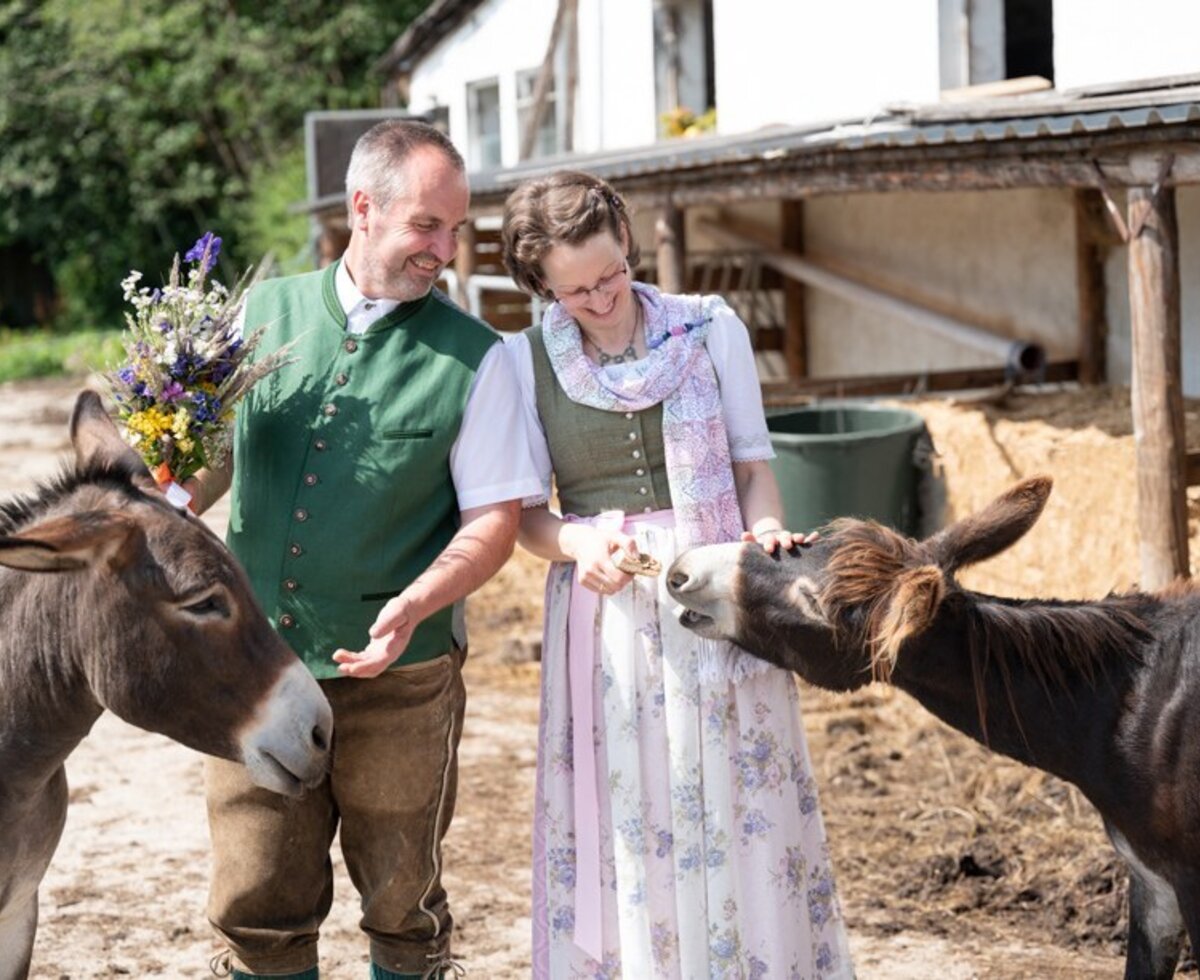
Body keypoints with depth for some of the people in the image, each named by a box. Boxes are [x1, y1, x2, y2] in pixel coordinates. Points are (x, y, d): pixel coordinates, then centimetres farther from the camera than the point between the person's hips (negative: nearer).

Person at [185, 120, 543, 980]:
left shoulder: (473, 357, -5)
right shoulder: (261, 315, 4)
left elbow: (495, 520, -6)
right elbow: (212, 458, 13)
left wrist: (414, 605, -22)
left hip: (396, 676, -2)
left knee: (402, 909, 12)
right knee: (259, 909, 7)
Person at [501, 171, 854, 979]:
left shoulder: (711, 330, 2)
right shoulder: (526, 361, 0)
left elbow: (752, 463, 7)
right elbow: (524, 513, 1)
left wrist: (765, 528, -13)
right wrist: (577, 543, -19)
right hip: (605, 615, 0)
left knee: (737, 819, 4)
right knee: (619, 828, 4)